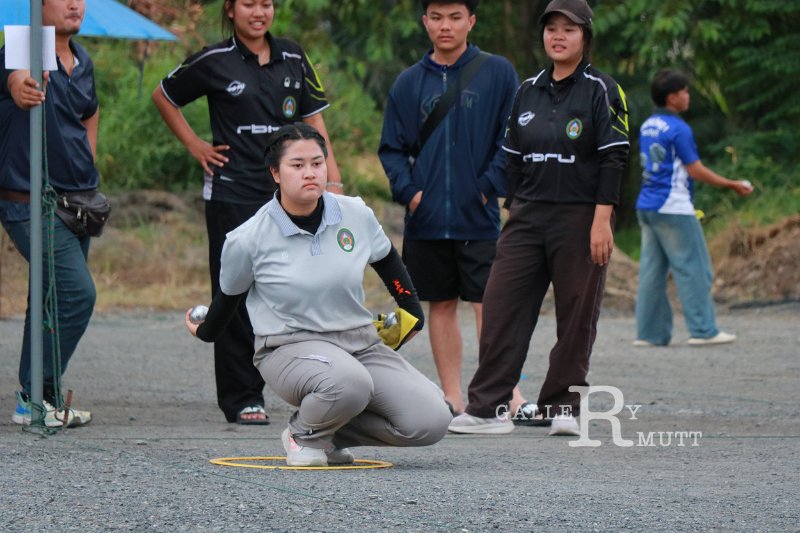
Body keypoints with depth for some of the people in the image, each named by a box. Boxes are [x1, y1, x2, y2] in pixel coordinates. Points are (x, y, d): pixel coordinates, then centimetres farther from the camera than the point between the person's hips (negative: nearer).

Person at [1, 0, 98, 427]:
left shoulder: (84, 63, 11)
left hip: (77, 200, 8)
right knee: (77, 291, -16)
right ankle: (38, 398, -9)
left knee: (52, 296, 11)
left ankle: (35, 397, 20)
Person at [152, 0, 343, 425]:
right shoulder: (214, 62, 0)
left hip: (287, 196, 3)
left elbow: (313, 120, 13)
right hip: (232, 195, -3)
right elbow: (163, 96, 13)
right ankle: (241, 399, 4)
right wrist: (195, 146, 5)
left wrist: (333, 181, 5)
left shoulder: (292, 59, 10)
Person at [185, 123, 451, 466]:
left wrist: (412, 311, 23)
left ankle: (331, 432, 10)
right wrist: (205, 332, 24)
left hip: (360, 341, 5)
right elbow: (229, 294, 9)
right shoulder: (247, 240, -11)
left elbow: (387, 260, 19)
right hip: (288, 348, -5)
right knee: (349, 385, -39)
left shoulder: (356, 215, -3)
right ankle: (304, 434, -4)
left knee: (431, 422, -13)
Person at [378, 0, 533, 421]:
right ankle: (452, 397, 14)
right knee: (441, 306, 8)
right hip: (426, 220, 3)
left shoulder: (497, 73, 1)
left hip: (479, 217, -3)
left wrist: (490, 186, -10)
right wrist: (407, 190, -3)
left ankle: (508, 395, -8)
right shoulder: (408, 82, 9)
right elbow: (392, 148, 12)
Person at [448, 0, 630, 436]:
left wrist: (601, 220, -15)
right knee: (500, 306, -3)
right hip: (528, 217, 5)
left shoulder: (601, 90, -3)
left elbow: (614, 159, -8)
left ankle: (562, 405, 11)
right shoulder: (528, 92, 13)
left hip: (581, 217, -5)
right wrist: (512, 213, 13)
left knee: (576, 315, 0)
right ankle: (488, 408, -3)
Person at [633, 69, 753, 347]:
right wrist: (733, 185, -3)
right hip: (673, 208, -8)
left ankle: (649, 332, 6)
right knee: (694, 269, -2)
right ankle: (703, 330, -3)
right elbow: (695, 170, -12)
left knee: (652, 269, 7)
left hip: (646, 207, 8)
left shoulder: (647, 126, 12)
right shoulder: (678, 129, -13)